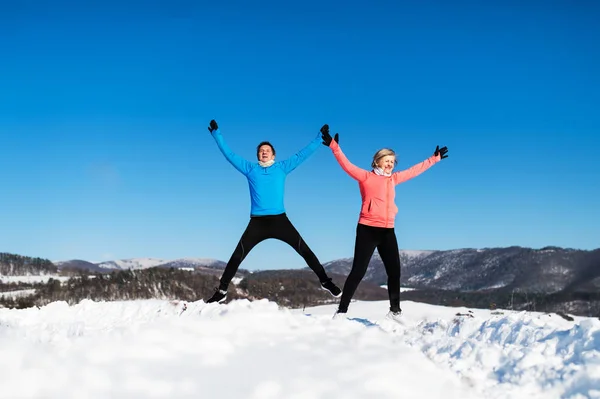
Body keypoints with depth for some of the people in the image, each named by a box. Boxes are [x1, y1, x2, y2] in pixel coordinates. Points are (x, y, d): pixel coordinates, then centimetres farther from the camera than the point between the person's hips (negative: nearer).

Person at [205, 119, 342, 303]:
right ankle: (221, 291, 12)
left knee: (305, 251, -1)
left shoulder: (282, 167, 9)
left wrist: (320, 137, 9)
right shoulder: (250, 169, 10)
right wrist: (216, 134, 10)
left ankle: (325, 281, 12)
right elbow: (229, 154, 12)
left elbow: (302, 154, 11)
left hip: (279, 220, 0)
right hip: (257, 222, 0)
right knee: (236, 257, 0)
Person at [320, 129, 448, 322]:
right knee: (358, 271, -6)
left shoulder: (393, 179, 13)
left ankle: (395, 311, 23)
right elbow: (347, 165, -14)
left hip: (387, 231, 6)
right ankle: (341, 311, 1)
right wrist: (334, 146, -27)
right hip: (368, 230, -6)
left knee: (394, 272, 8)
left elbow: (414, 170, 24)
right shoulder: (366, 177, -3)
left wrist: (434, 158, 30)